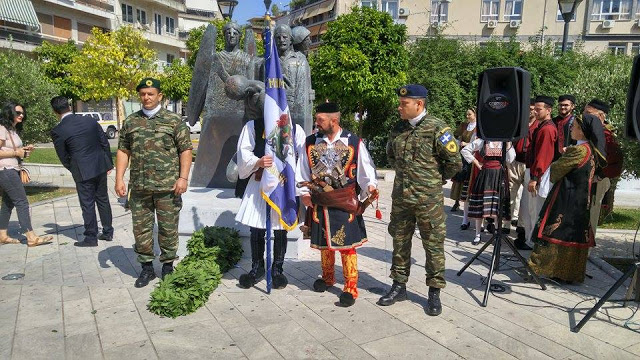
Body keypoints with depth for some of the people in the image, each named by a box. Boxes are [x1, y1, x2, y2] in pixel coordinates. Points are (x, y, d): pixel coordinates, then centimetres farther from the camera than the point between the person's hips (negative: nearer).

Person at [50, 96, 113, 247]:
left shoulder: (57, 131, -10)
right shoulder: (90, 120, 1)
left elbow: (63, 157, -2)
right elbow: (105, 143, 6)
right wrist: (109, 164, 14)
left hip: (83, 172, -5)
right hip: (101, 167, 5)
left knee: (87, 205, 5)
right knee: (103, 199, 16)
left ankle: (91, 238, 14)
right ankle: (108, 232, 25)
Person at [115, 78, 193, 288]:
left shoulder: (174, 121, 0)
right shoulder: (130, 122, 11)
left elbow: (185, 150, -2)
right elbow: (123, 151, 13)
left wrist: (183, 177, -11)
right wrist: (119, 178, 4)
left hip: (168, 187, -3)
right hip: (139, 187, 3)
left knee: (168, 229, 5)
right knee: (141, 228, 9)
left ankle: (168, 266, 22)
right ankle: (147, 267, 24)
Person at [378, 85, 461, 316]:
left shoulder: (436, 129, -11)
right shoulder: (399, 129, 7)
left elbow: (454, 163, -10)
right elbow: (390, 155, 25)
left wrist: (435, 179, 2)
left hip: (428, 199, -5)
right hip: (400, 197, 6)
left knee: (433, 245, 5)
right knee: (400, 242, 13)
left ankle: (434, 293, 18)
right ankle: (399, 286, 28)